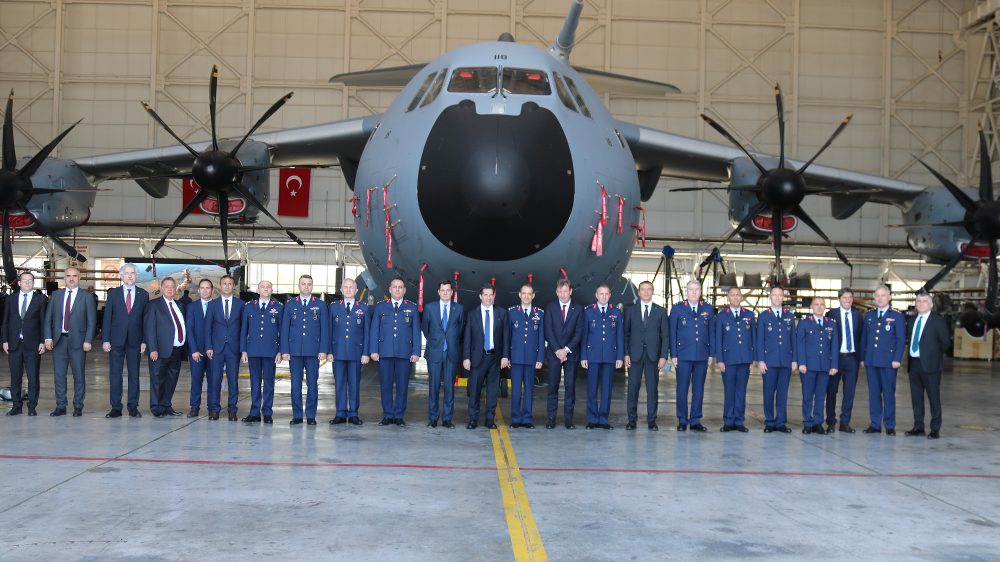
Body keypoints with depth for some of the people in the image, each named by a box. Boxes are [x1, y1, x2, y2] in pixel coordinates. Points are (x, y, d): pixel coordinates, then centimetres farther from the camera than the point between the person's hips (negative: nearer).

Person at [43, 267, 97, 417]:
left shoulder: (87, 297, 2)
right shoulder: (56, 295, 10)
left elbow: (91, 321, -2)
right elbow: (48, 317, 9)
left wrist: (88, 341, -10)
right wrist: (48, 337, -1)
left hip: (77, 341, -3)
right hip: (58, 340, 3)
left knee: (79, 375, 1)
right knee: (59, 374, 5)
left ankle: (78, 407, 9)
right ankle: (60, 406, 12)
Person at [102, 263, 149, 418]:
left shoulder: (143, 294, 6)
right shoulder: (113, 293, 6)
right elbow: (107, 317, 3)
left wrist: (144, 341, -3)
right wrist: (105, 340, -4)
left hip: (135, 340, 0)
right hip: (117, 340, 0)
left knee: (134, 374, 4)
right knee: (115, 374, 1)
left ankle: (133, 407, 10)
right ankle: (116, 408, 6)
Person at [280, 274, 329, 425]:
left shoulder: (320, 305, 7)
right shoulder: (290, 305, 9)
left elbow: (325, 329, 3)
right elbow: (284, 329, 7)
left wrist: (323, 350, -5)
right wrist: (284, 350, -1)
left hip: (313, 351, -1)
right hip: (295, 351, 1)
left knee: (312, 384, 1)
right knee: (295, 384, 2)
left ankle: (311, 416, 7)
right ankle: (297, 416, 8)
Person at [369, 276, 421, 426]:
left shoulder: (412, 308, 10)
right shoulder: (380, 307, 11)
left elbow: (416, 332, 7)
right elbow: (374, 330, 8)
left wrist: (416, 352, -2)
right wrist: (373, 351, -1)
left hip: (405, 353, 0)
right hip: (384, 352, 0)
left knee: (402, 385, 1)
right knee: (385, 385, 1)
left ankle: (399, 416, 9)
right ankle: (387, 415, 9)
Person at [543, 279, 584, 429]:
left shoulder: (578, 309, 6)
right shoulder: (550, 308, 6)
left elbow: (579, 332, 0)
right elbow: (548, 331, 0)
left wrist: (566, 350, -9)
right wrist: (557, 350, -10)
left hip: (571, 353, 0)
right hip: (554, 353, 0)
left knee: (570, 387, 0)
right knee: (553, 387, 0)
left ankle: (568, 418, 4)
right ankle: (551, 418, 3)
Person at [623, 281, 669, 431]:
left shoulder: (660, 311, 7)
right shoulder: (630, 310, 8)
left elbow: (665, 335, 4)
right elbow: (626, 333, 6)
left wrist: (663, 356, -4)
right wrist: (626, 354, -3)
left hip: (653, 355, 0)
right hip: (635, 355, 0)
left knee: (652, 388, 1)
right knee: (633, 387, 0)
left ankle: (651, 420, 7)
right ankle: (632, 419, 7)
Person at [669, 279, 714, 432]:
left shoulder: (708, 309, 9)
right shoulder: (677, 309, 3)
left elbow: (711, 332, 10)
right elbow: (672, 333, 2)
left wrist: (711, 354, 4)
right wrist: (673, 355, -4)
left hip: (702, 356, 2)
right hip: (683, 356, -2)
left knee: (698, 389, 5)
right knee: (682, 389, 0)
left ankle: (695, 421, 11)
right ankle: (682, 421, 8)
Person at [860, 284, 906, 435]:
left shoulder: (897, 316, 1)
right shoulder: (869, 315, 13)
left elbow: (901, 339, -3)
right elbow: (864, 337, 15)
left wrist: (897, 359, -11)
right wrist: (862, 358, 10)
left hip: (888, 361, -4)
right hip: (871, 361, 4)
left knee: (888, 393, 0)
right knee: (873, 393, 6)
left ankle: (890, 425, 7)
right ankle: (875, 424, 12)